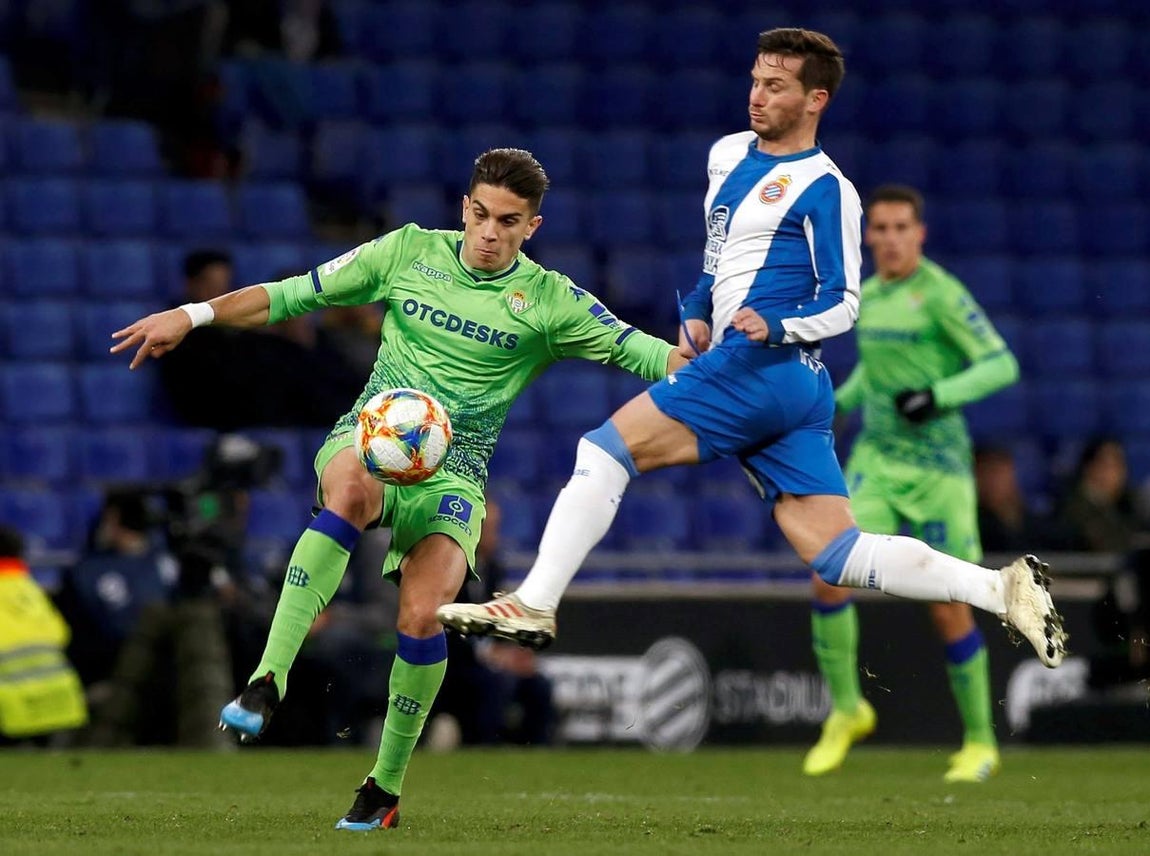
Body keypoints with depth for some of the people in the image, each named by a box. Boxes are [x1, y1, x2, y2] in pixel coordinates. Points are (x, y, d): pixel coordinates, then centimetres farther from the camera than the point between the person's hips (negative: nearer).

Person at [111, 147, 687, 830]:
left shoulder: (548, 300, 3)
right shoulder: (410, 252, 7)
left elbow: (636, 350, 1)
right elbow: (296, 295, 12)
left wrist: (693, 364, -20)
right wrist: (192, 316, 5)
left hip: (453, 471, 0)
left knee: (423, 615, -23)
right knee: (350, 486, -38)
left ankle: (387, 786, 0)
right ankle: (267, 682, -42)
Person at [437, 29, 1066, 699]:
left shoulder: (826, 189, -3)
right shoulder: (729, 155, 21)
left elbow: (843, 303, -4)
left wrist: (777, 327, -21)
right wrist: (697, 316, 18)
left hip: (757, 366, -9)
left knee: (602, 452, -10)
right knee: (839, 554, 0)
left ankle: (534, 605, -15)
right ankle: (1000, 588, -6)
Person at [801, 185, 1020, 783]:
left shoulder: (941, 294, -10)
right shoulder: (867, 295, 9)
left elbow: (1001, 365, -13)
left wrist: (937, 396, -24)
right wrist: (837, 404, 13)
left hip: (938, 465, -5)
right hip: (875, 462, 5)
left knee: (948, 608, -1)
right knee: (828, 576, -13)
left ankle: (980, 741, 16)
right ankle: (846, 709, 7)